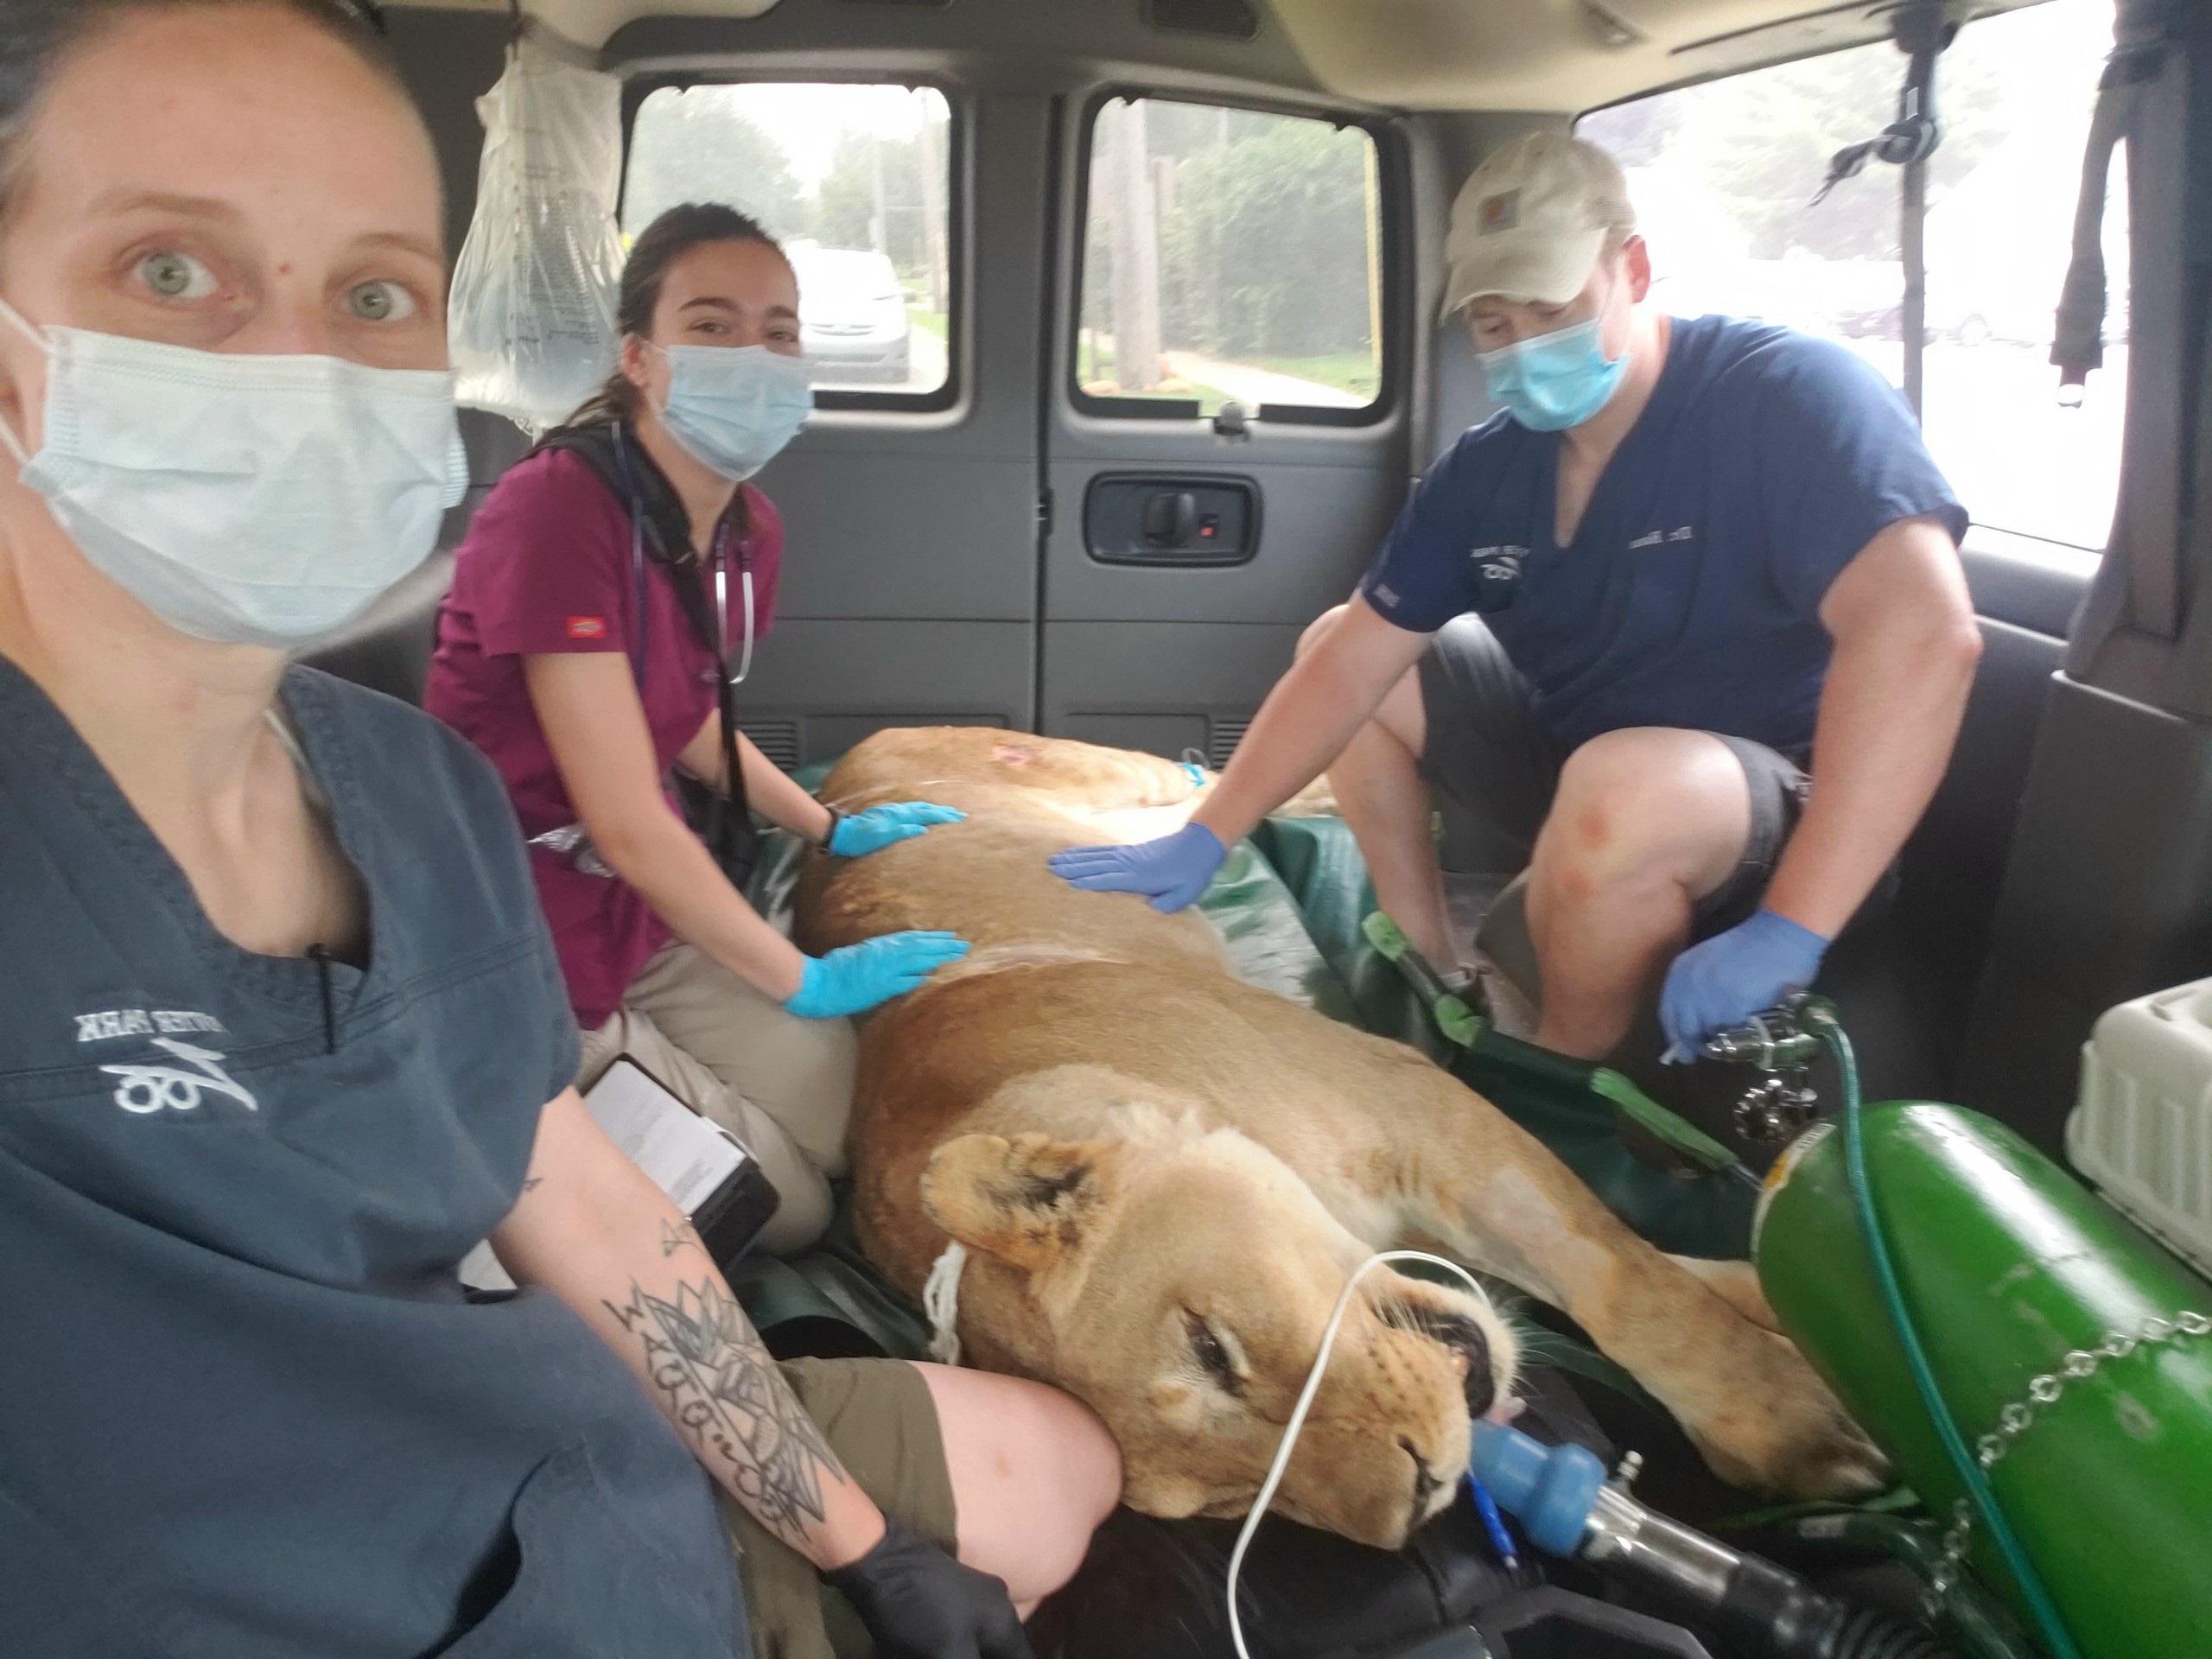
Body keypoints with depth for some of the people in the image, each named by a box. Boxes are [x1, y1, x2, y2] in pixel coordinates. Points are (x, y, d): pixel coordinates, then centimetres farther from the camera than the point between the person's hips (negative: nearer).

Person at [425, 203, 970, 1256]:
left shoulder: (748, 530, -1)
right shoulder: (557, 509, -25)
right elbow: (629, 824, -24)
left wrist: (834, 830, 19)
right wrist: (807, 982, -15)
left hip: (643, 913, 7)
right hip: (523, 956, -7)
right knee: (786, 1205, 0)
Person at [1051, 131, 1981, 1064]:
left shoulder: (1784, 397, -22)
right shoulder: (1486, 471, -2)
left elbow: (1922, 630, -36)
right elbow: (1349, 666, -1)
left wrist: (1790, 934, -39)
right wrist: (1204, 840, -8)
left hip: (1775, 801, -7)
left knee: (1623, 788, -41)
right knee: (1329, 640, 9)